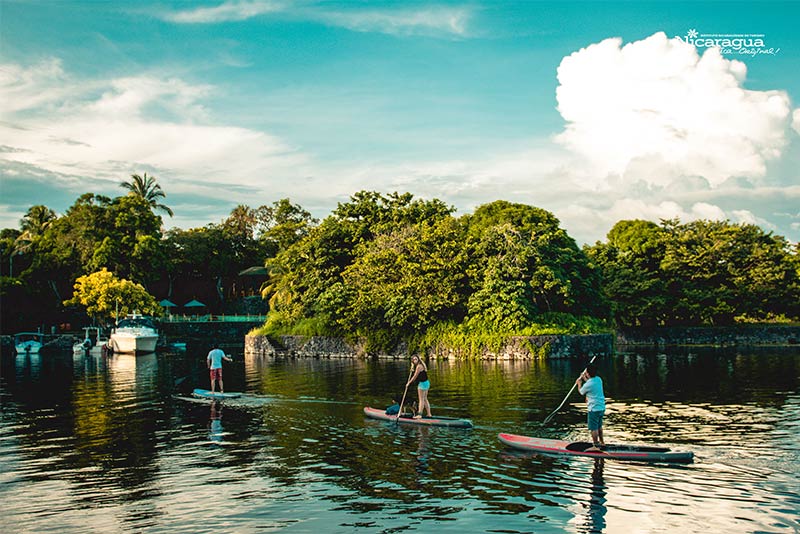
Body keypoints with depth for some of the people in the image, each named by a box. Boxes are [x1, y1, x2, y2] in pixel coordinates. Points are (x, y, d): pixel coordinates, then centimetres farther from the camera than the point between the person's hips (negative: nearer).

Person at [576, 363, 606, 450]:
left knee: (594, 428, 1)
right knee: (599, 426, 23)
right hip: (602, 407, 8)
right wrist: (585, 379, 30)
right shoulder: (599, 379, 2)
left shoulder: (588, 384, -21)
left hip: (594, 409, -8)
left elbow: (581, 392, 0)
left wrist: (579, 383, 17)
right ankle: (601, 442, 36)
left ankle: (596, 446, 5)